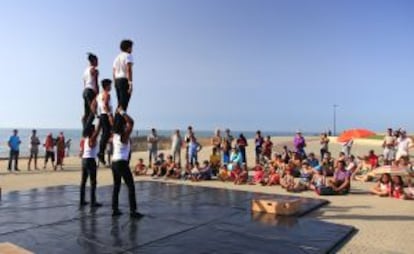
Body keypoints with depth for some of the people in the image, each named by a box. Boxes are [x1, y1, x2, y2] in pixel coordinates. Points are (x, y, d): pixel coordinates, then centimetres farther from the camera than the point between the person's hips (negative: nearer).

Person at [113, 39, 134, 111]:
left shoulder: (117, 57, 21)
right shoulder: (128, 56, -3)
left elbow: (114, 72, 19)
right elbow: (129, 69, -17)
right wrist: (130, 83, -22)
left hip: (117, 81, 8)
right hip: (125, 80, -8)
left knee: (120, 104, 12)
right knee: (123, 104, -12)